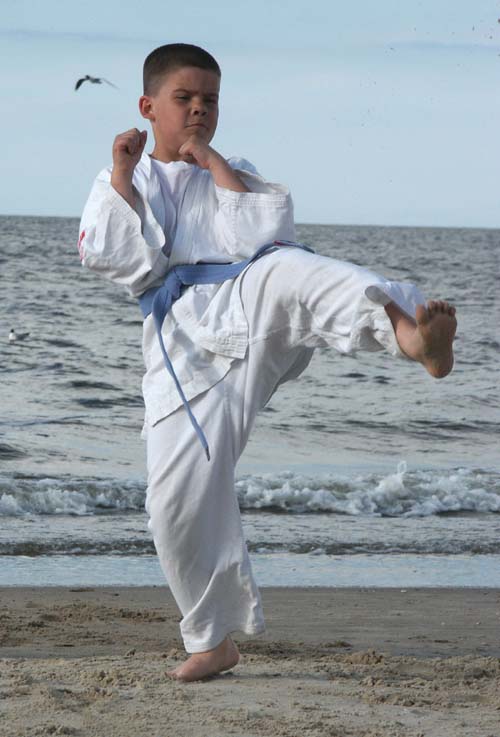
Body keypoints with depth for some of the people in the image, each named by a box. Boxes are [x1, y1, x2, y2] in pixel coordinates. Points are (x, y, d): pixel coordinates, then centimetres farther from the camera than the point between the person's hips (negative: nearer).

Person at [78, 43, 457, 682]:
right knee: (179, 497, -7)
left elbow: (269, 234, 1)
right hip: (184, 341, 1)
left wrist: (219, 169, 1)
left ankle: (411, 335, -69)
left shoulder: (234, 173, 22)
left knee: (289, 272, -37)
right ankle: (213, 641, 13)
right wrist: (122, 176, 1)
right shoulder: (119, 183, 23)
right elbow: (119, 256, 4)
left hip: (248, 304, -1)